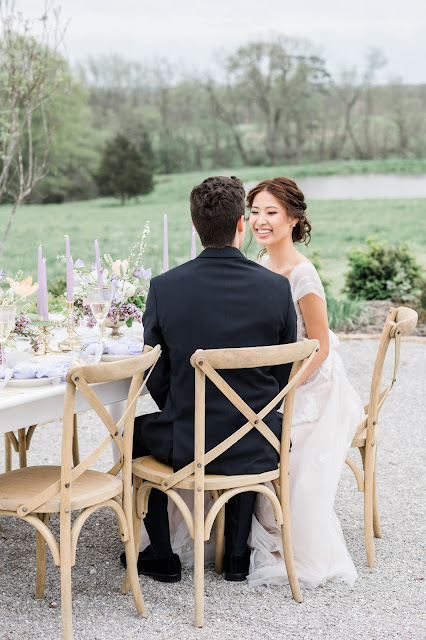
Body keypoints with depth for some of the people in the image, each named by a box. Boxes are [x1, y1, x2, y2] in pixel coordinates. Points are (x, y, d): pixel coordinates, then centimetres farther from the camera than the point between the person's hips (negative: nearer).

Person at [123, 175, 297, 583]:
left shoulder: (164, 288, -12)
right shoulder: (277, 288, -9)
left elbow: (156, 379, -3)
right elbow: (284, 375, 1)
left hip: (184, 446, -1)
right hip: (257, 450, 2)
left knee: (137, 431, 30)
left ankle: (161, 557, 33)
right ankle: (237, 555, 36)